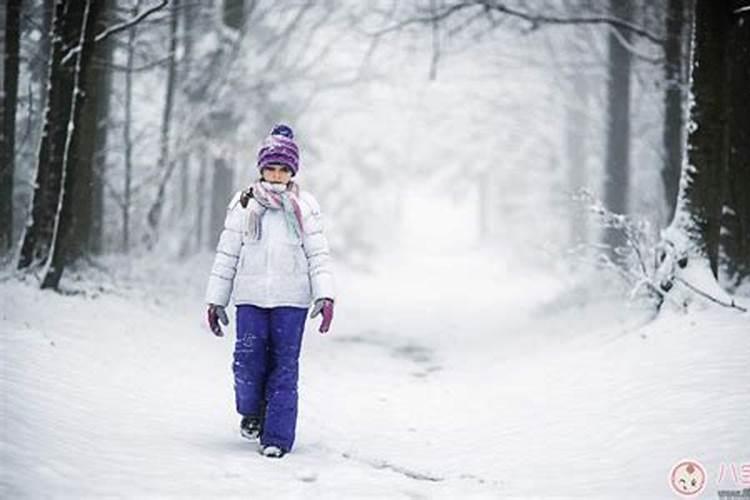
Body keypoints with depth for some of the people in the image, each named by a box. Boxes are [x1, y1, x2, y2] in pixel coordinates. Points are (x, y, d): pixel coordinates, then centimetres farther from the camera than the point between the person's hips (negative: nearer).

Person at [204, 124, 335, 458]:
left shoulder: (305, 206, 7)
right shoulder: (243, 205, 8)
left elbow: (318, 254, 5)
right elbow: (227, 254, 10)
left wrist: (325, 296, -7)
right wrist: (215, 300, 8)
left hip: (291, 298, -1)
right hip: (251, 296, 1)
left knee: (284, 367, -3)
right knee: (248, 361, -8)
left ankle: (277, 437, 4)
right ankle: (252, 411, 21)